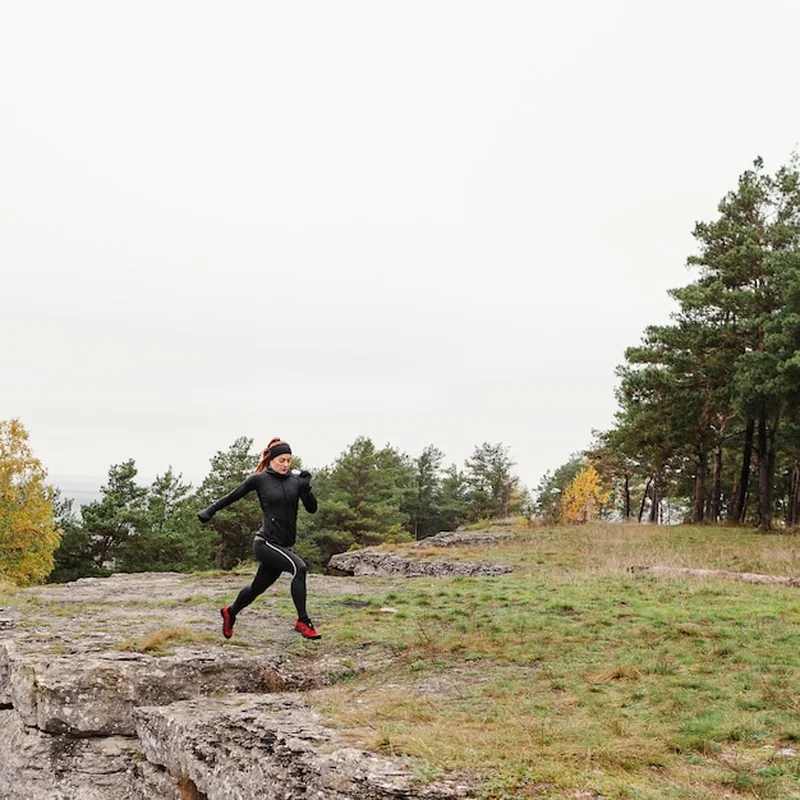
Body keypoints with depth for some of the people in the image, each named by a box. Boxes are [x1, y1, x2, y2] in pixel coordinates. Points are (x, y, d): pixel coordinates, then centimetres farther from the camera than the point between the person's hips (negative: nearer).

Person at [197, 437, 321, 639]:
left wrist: (306, 488, -15)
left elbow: (312, 508, 1)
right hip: (266, 543, -5)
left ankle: (230, 612, 48)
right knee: (299, 568, -27)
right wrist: (209, 511, 4)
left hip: (284, 545, 5)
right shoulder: (259, 479, -5)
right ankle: (303, 621, -20)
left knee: (257, 587, 19)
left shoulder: (295, 479, 4)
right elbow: (232, 496, 7)